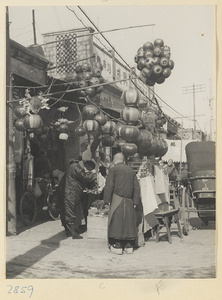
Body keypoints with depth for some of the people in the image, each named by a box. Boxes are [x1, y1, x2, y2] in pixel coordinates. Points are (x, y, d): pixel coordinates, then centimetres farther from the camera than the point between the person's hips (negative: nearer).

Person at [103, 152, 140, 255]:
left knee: (117, 222, 0)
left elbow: (109, 186, -9)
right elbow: (137, 188, 9)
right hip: (129, 202, 5)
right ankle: (129, 246, 13)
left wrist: (107, 200, -6)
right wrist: (135, 201, 9)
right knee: (128, 223, 9)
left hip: (117, 201, -5)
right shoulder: (131, 171, 13)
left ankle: (117, 247, 1)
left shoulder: (113, 169, -3)